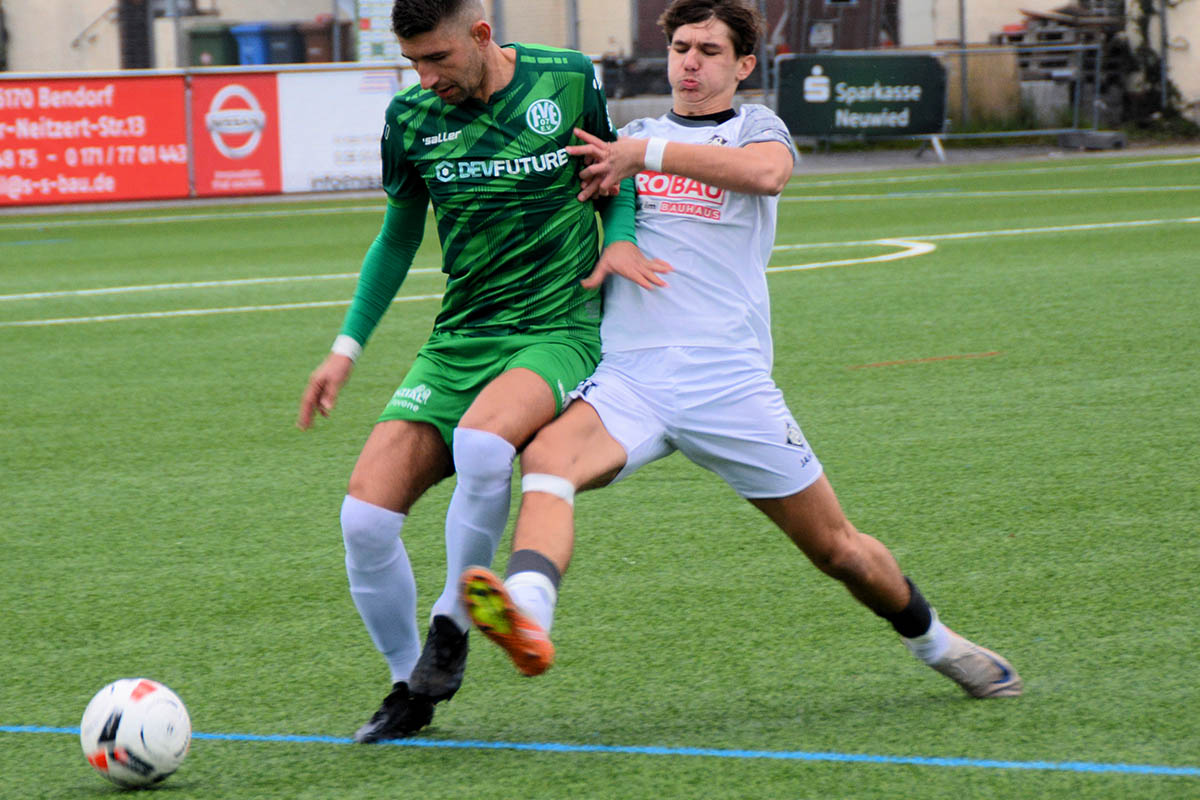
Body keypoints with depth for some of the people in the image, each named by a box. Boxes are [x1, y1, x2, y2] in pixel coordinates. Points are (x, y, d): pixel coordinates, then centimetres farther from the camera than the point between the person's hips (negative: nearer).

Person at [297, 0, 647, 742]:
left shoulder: (569, 82, -3)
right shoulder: (412, 119, 4)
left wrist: (621, 237, -8)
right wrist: (348, 347, 13)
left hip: (558, 333, -4)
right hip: (456, 342, 4)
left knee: (482, 440, -37)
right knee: (365, 516, -13)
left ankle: (450, 627, -13)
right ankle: (412, 686, 11)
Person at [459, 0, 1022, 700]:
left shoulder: (755, 126, 9)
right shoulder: (632, 136, 20)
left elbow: (766, 171, -15)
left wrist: (644, 155, -18)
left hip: (731, 384, -2)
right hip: (627, 378, 2)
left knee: (838, 548, 7)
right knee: (547, 458, -32)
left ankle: (934, 642, 34)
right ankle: (526, 619, -55)